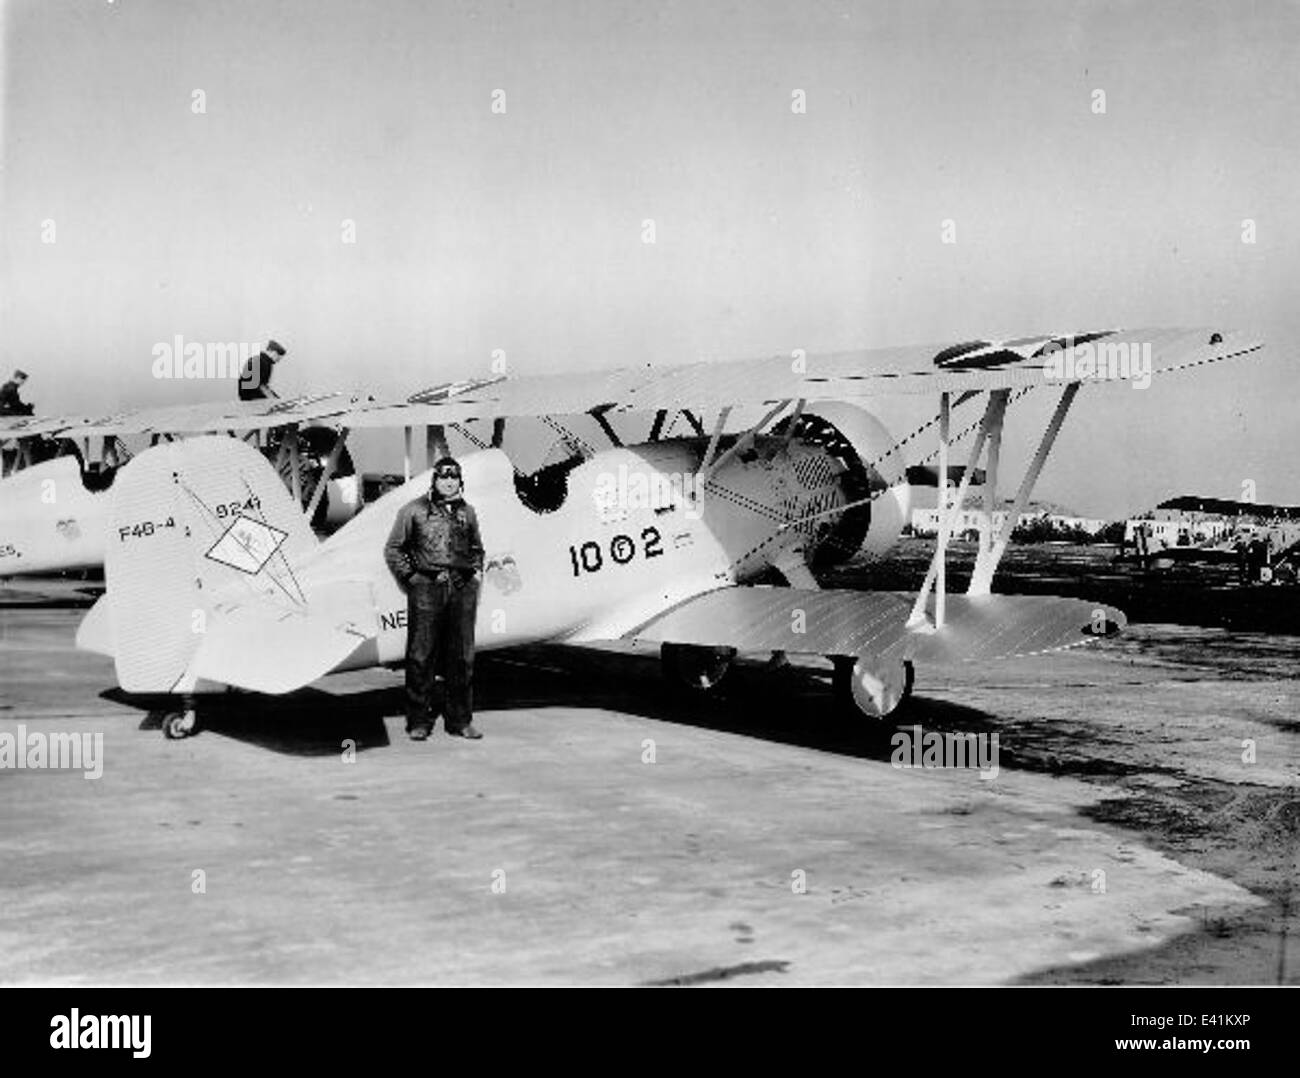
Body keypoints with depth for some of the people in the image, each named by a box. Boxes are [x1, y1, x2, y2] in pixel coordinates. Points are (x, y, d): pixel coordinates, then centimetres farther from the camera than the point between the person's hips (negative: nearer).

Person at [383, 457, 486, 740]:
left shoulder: (467, 512, 14)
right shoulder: (414, 510, 2)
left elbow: (476, 548, 27)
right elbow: (393, 549, 6)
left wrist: (476, 573, 13)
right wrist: (410, 578, 1)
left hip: (462, 589, 4)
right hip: (427, 588, -4)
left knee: (462, 657, 5)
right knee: (421, 656, -3)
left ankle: (460, 720, 13)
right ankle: (419, 721, 4)